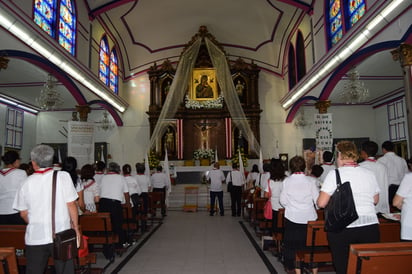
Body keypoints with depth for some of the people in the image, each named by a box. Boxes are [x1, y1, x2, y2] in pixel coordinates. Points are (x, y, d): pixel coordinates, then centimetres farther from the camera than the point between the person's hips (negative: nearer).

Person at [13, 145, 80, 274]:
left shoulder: (28, 182, -3)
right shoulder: (63, 176, -9)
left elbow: (23, 213, 4)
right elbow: (71, 205, -8)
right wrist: (75, 226, 4)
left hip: (35, 236, 2)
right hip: (61, 235, -2)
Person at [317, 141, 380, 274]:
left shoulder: (334, 174, -8)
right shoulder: (370, 174, 5)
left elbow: (321, 203, -9)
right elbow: (375, 200, 18)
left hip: (342, 228, -4)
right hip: (370, 227, 4)